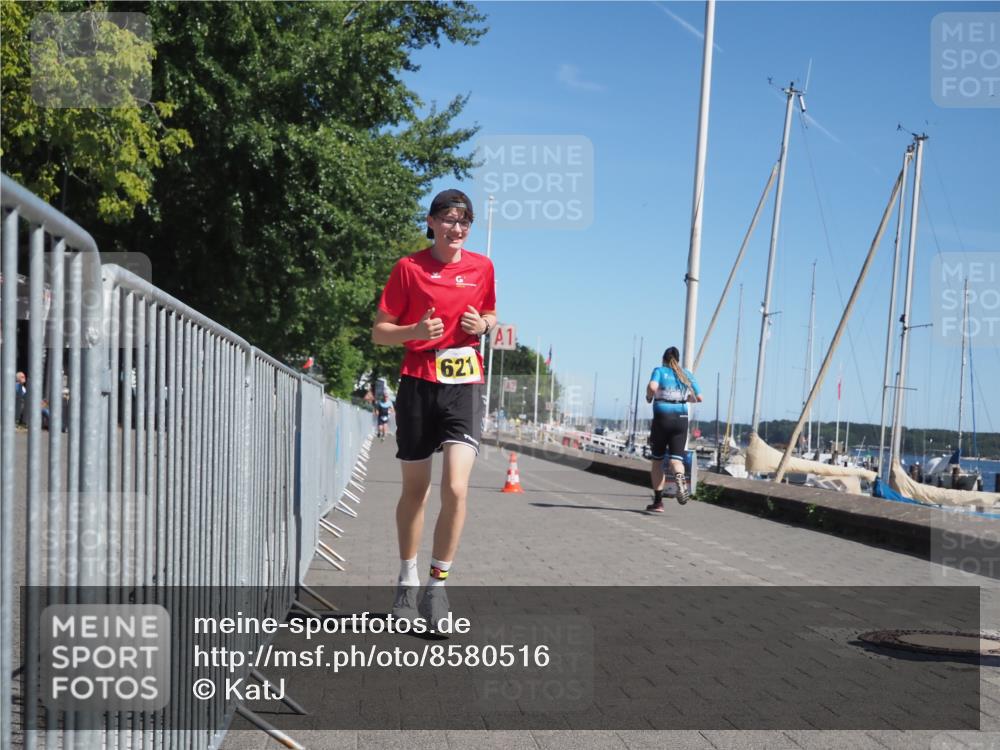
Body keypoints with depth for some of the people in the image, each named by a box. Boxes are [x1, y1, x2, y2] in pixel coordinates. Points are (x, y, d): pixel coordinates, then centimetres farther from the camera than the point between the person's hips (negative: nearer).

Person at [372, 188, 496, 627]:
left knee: (456, 487, -16)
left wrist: (483, 325, -2)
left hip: (464, 385, 1)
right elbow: (379, 332, 0)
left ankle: (437, 584, -1)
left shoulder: (481, 267, 6)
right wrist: (417, 331, -18)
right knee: (414, 488, 11)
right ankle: (407, 578, 30)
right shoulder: (408, 267, -1)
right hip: (418, 383, 0)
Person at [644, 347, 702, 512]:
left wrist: (649, 397, 1)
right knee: (676, 459, 0)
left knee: (657, 460, 10)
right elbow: (699, 398, 10)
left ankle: (658, 501, 11)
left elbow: (652, 387, -18)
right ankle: (680, 477, -36)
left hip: (662, 418, -2)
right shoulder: (687, 374, 11)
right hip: (681, 418, 2)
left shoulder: (659, 371, 1)